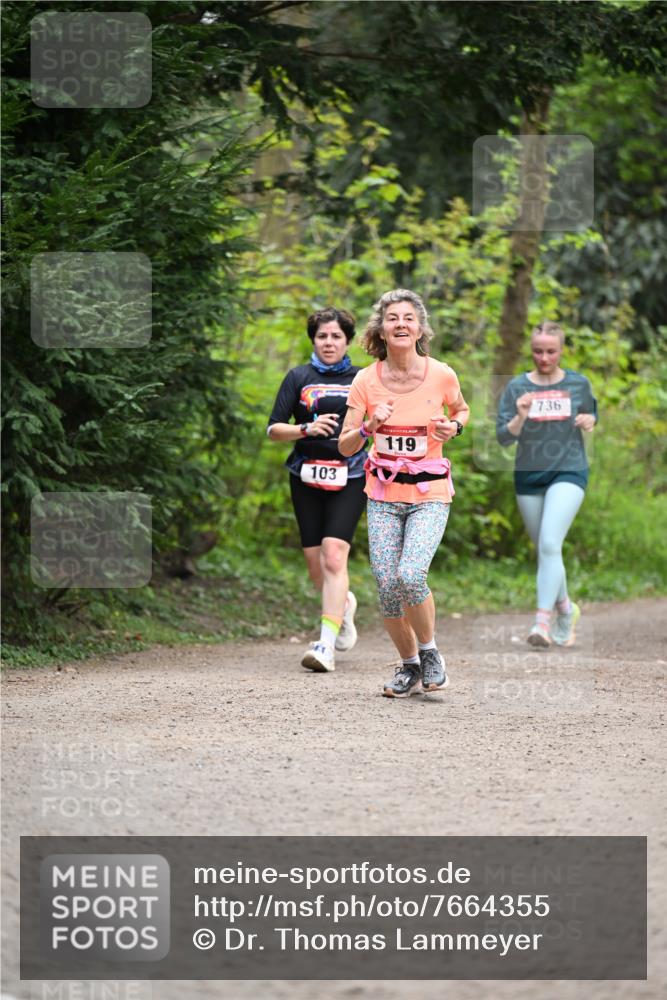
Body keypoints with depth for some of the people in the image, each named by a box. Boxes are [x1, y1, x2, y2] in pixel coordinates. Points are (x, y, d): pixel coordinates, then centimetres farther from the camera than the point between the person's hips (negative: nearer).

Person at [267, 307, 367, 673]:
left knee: (333, 556, -17)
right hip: (307, 478, 2)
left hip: (349, 478, -2)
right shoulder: (299, 378, 6)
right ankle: (344, 603, 40)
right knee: (315, 564, 6)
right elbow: (274, 430, 2)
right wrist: (306, 429, -15)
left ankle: (326, 646, -20)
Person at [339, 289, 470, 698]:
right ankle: (410, 667, 19)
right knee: (387, 587, -4)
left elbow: (462, 410, 16)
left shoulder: (441, 376, -6)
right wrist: (369, 426, -20)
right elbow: (346, 447, 0)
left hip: (430, 495, -2)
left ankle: (430, 652, 4)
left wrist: (453, 427, -6)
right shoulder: (366, 381, -4)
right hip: (383, 495, 2)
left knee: (411, 575, -22)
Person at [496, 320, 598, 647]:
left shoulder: (579, 384, 1)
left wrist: (589, 421, -5)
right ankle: (565, 608, 35)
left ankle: (543, 620, -23)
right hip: (528, 477, 2)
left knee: (550, 544, -20)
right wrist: (520, 417, -25)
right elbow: (503, 437, -6)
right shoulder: (517, 387, -2)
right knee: (543, 549, 13)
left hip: (569, 473, -2)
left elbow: (591, 414, 19)